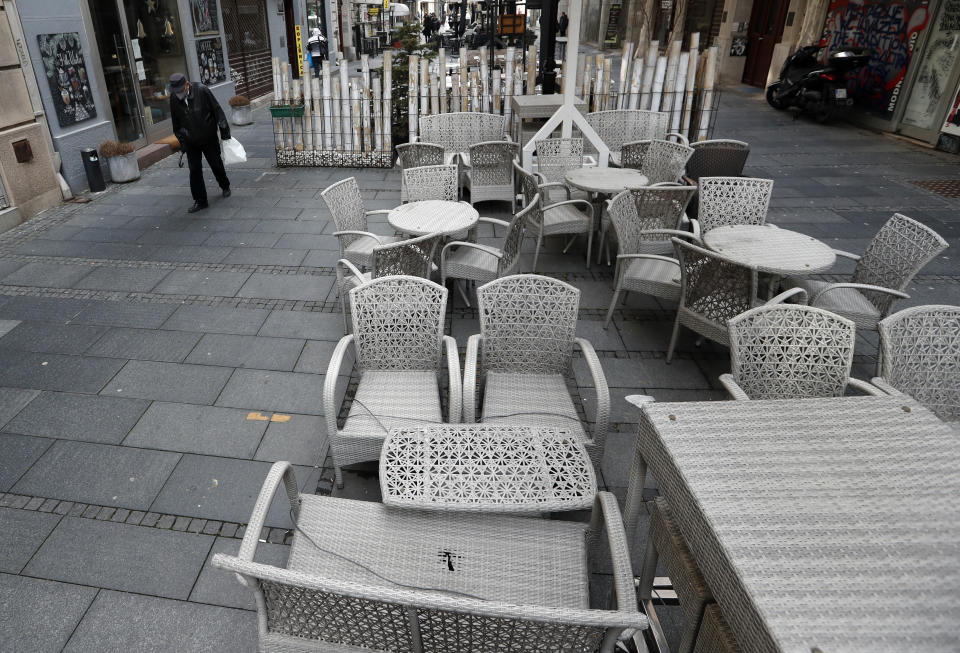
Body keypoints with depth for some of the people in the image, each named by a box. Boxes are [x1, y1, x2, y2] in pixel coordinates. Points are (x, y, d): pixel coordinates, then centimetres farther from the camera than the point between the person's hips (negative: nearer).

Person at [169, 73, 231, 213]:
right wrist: (181, 140, 9)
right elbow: (176, 122, 7)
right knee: (194, 170, 0)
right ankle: (200, 201, 7)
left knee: (216, 165, 11)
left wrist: (224, 130, -7)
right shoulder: (174, 98, -5)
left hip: (209, 138, -2)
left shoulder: (202, 91, -16)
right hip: (191, 142, 3)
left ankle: (225, 187, 39)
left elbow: (217, 110, -7)